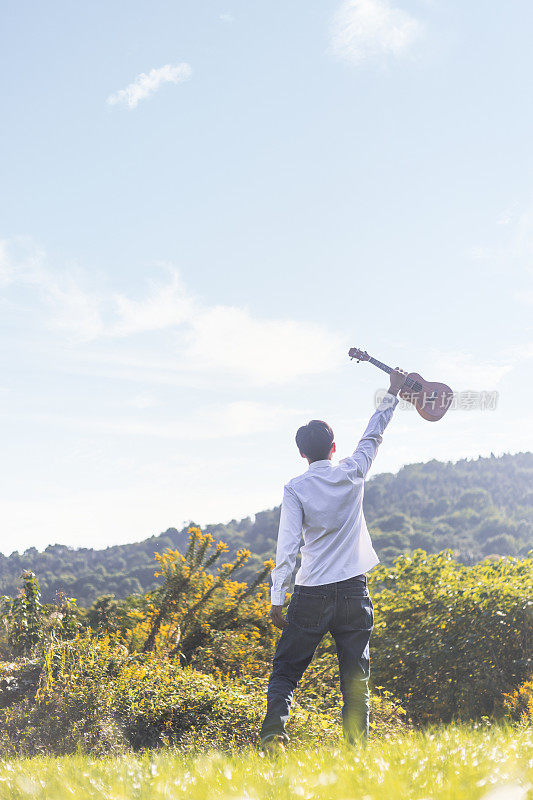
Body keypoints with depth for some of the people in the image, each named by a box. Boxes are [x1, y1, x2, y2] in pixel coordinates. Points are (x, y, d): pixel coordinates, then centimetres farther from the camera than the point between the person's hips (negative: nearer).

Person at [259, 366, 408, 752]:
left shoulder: (295, 489, -5)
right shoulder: (352, 475, 2)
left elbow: (288, 546, -9)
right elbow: (374, 435, 19)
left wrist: (277, 599, -6)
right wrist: (393, 393, 32)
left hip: (312, 596, -2)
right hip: (355, 591, 2)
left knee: (285, 671, 6)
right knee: (356, 678, 6)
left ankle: (274, 732, -13)